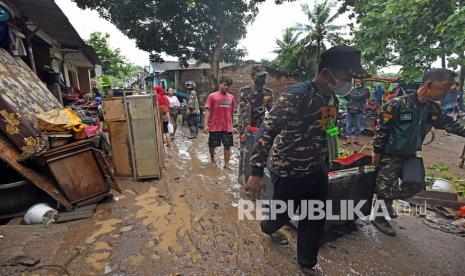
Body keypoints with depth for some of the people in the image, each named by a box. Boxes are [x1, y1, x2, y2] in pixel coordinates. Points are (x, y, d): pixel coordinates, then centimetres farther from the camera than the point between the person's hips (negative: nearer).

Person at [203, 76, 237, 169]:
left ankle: (226, 164, 13)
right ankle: (212, 157, 40)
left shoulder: (231, 97, 6)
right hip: (214, 127, -2)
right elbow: (207, 111, -7)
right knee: (212, 145, 13)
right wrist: (205, 125, -15)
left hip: (227, 127, 3)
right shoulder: (212, 96, -5)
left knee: (227, 146, 3)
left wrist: (232, 125, 16)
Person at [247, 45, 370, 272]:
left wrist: (326, 163, 23)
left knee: (316, 218, 17)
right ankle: (267, 228, 52)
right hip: (289, 171, -7)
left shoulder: (332, 98, 3)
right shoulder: (297, 95, -24)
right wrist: (257, 172, -25)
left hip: (317, 170, 7)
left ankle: (307, 263, 41)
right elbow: (267, 130, -25)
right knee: (282, 214, 15)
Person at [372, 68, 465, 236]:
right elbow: (381, 129, -18)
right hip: (390, 155, -8)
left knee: (416, 186, 16)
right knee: (385, 188, -1)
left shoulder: (434, 109, 2)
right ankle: (379, 218, 19)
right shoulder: (398, 104, -20)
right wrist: (377, 151, -16)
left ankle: (388, 201, 36)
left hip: (410, 155, 8)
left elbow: (449, 124, 19)